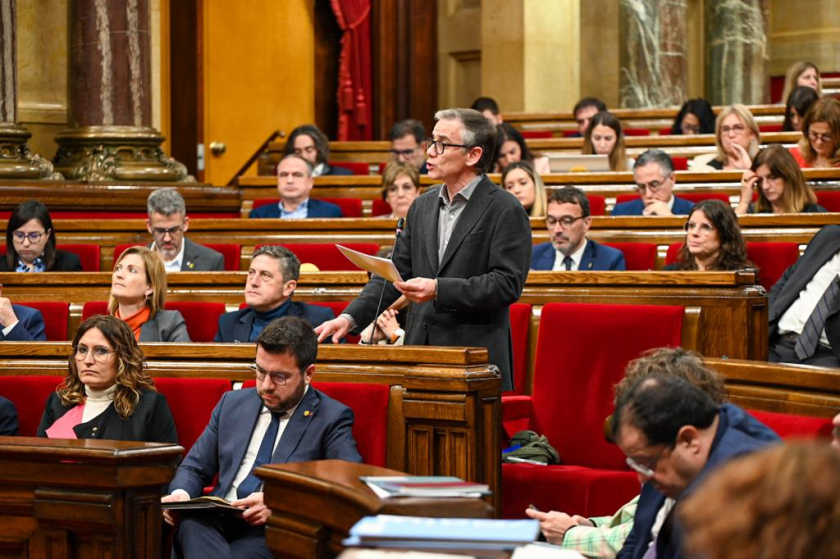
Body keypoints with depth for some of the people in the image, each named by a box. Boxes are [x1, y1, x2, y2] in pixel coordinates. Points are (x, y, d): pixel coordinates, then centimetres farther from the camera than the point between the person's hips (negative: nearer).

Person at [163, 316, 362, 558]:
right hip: (216, 524, 5)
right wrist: (180, 494, -3)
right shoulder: (232, 403, 21)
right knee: (188, 523, -33)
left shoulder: (332, 418, 4)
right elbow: (194, 468, 22)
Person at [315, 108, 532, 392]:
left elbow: (507, 283, -13)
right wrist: (350, 318, 4)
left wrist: (439, 290, -20)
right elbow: (397, 271, 16)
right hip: (420, 352, 6)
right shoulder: (423, 206, 16)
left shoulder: (505, 210, -5)